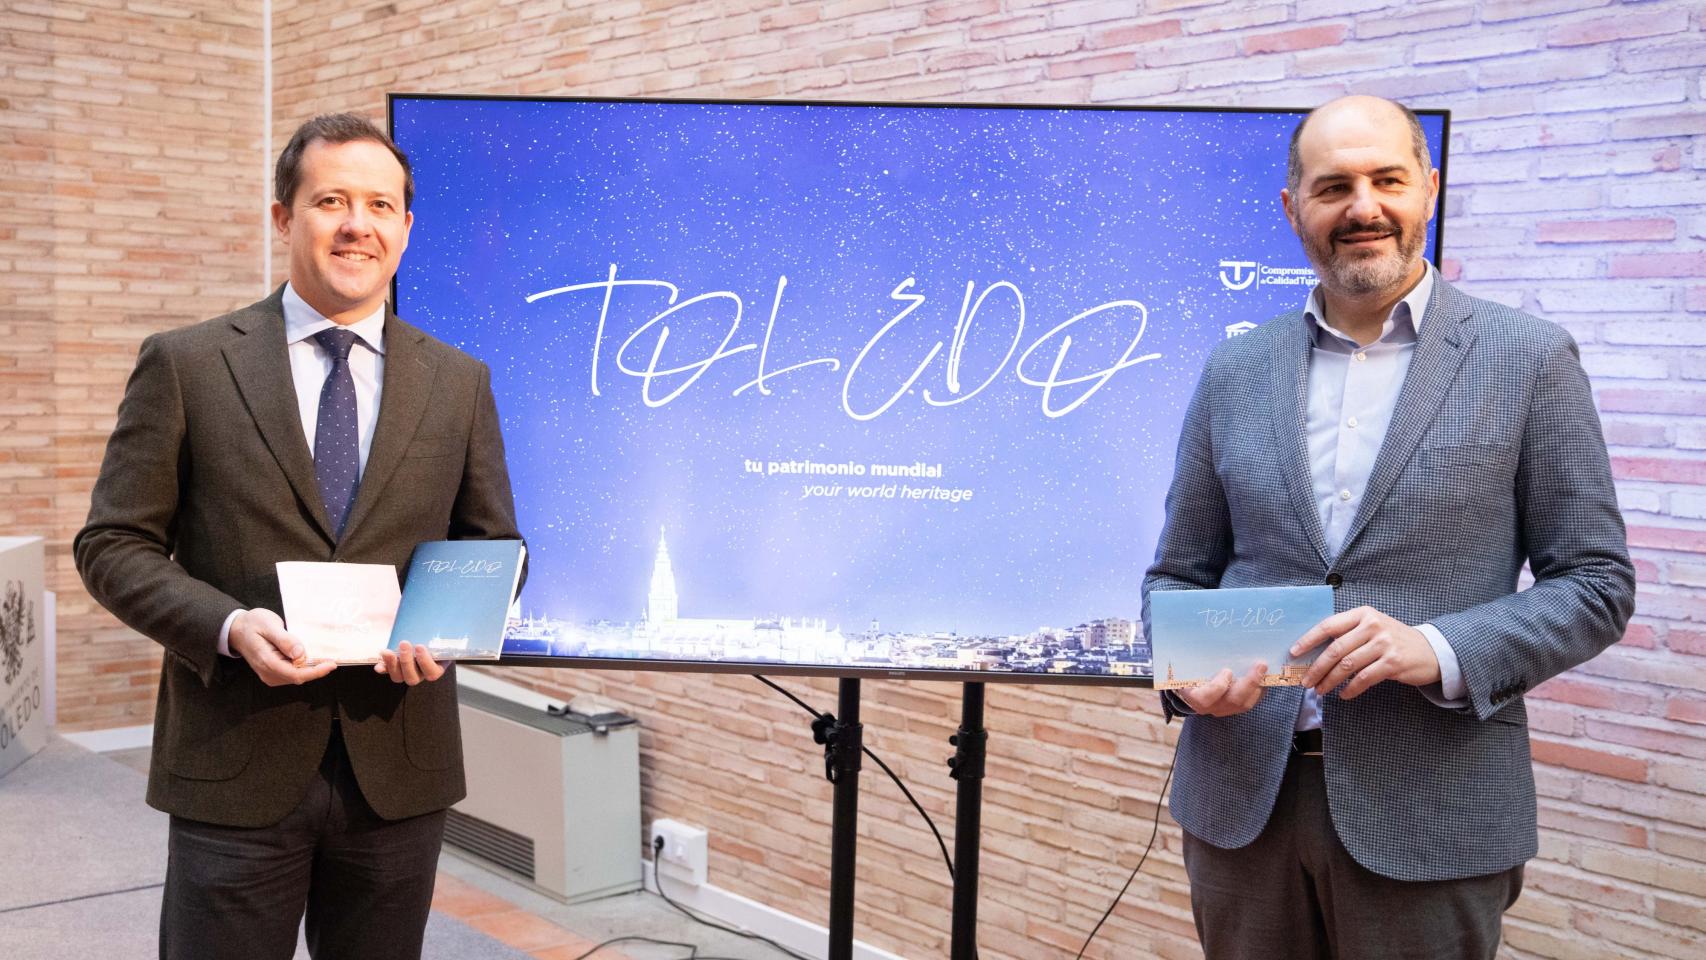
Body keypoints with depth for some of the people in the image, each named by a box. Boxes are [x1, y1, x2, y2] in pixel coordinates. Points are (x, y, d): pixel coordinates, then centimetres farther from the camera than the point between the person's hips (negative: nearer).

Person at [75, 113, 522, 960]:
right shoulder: (185, 365, -1)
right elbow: (113, 544, 0)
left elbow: (495, 549, 11)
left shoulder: (460, 383, 6)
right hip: (235, 770, -2)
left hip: (399, 770, 3)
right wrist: (229, 627, -17)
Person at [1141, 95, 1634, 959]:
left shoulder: (1529, 360, -2)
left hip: (1431, 818, -2)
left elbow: (1596, 583, -2)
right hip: (1240, 800, 3)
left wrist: (1438, 651, -17)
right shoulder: (1235, 371, 7)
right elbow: (1178, 575, 11)